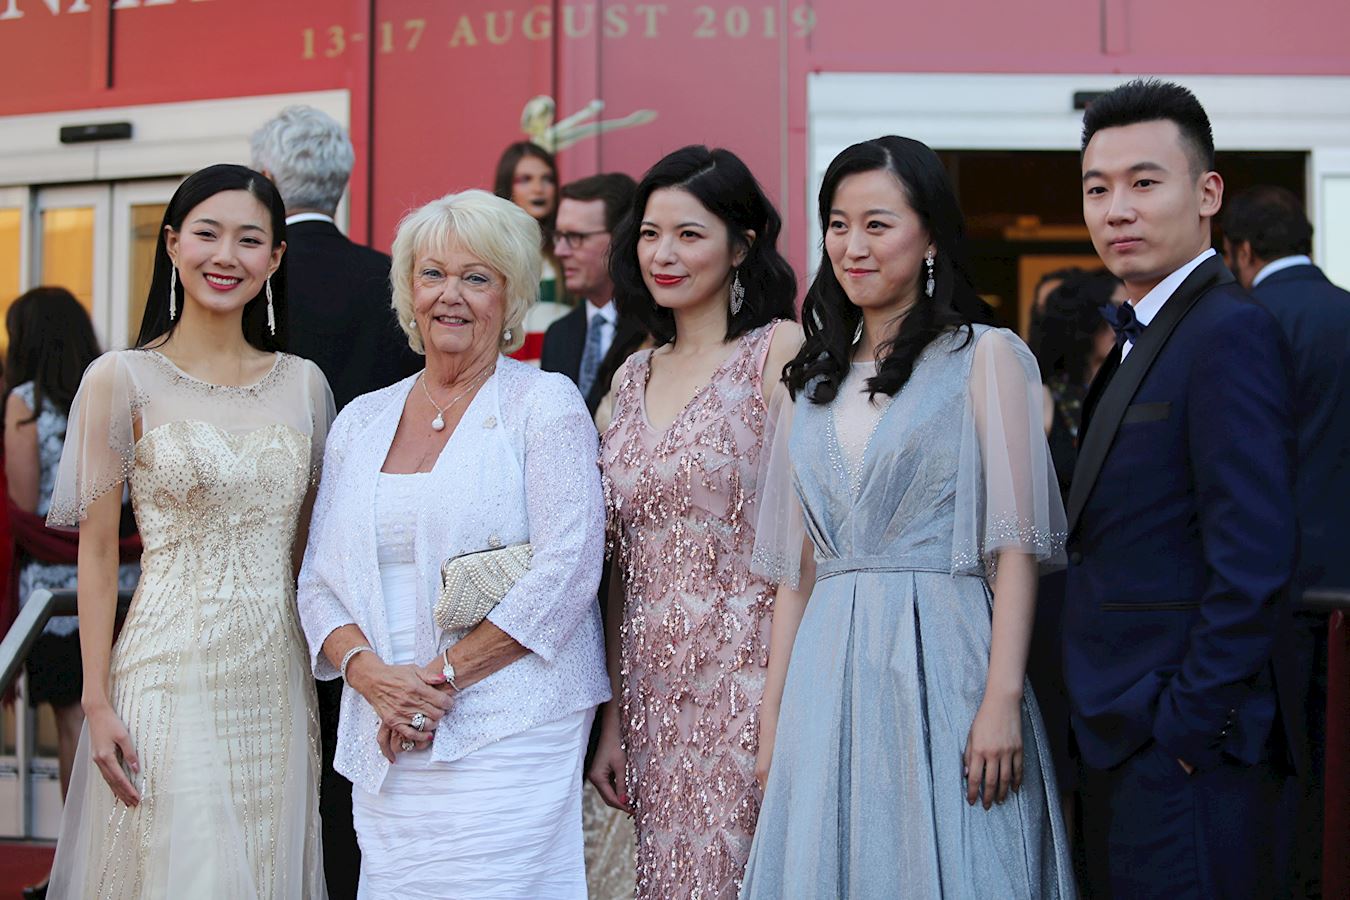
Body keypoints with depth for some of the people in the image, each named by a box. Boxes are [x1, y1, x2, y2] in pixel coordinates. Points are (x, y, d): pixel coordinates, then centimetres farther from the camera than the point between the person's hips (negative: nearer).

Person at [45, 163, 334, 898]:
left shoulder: (303, 383, 8)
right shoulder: (123, 380, -3)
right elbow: (96, 549, -4)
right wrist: (97, 701, -8)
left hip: (277, 683, 4)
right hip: (171, 680, -4)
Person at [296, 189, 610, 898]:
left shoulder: (544, 403, 0)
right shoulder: (362, 420, 15)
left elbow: (567, 570, -10)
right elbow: (320, 580, 11)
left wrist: (442, 675, -13)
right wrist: (371, 673, -8)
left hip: (506, 734, -4)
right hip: (384, 742, 4)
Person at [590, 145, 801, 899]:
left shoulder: (780, 351, -5)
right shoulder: (635, 375, 13)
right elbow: (627, 564, 14)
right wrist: (613, 718, 12)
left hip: (748, 684, -5)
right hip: (654, 690, 6)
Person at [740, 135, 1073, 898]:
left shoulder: (987, 357, -1)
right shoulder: (816, 378, 14)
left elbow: (1016, 546, -7)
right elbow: (798, 565, 13)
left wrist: (1002, 701, -15)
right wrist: (773, 719, 9)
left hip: (941, 664, -5)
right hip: (830, 673, 5)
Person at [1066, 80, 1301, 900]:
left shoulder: (1231, 332, -14)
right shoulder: (1143, 339, 16)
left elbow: (1252, 563, -21)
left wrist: (1187, 731, -19)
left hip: (1188, 748, -9)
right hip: (1130, 741, 9)